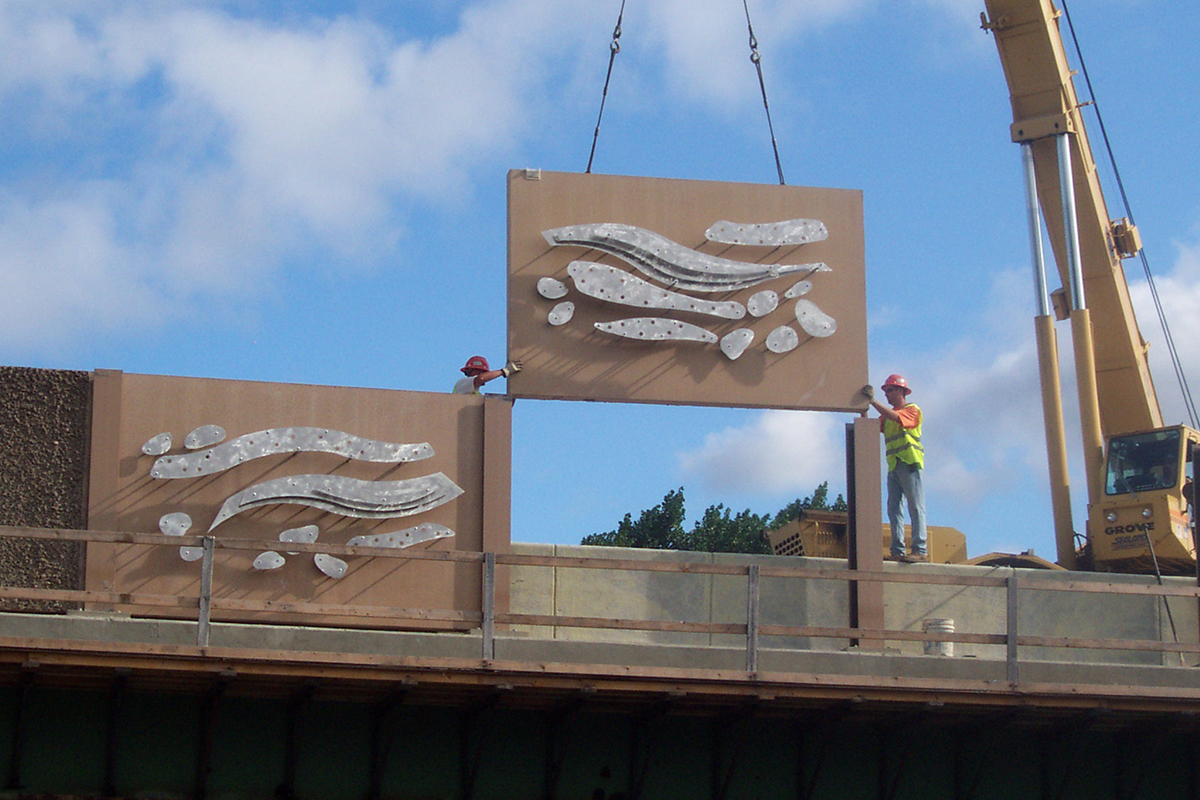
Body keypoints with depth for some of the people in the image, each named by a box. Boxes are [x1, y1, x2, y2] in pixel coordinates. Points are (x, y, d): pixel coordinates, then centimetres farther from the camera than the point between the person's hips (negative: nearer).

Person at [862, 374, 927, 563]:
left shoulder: (912, 410, 2)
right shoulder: (887, 414, 23)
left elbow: (896, 417, -17)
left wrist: (873, 401, -17)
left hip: (909, 462, -8)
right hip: (893, 465, 8)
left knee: (915, 507, -10)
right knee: (893, 508, 0)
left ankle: (920, 550, -16)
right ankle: (897, 551, -3)